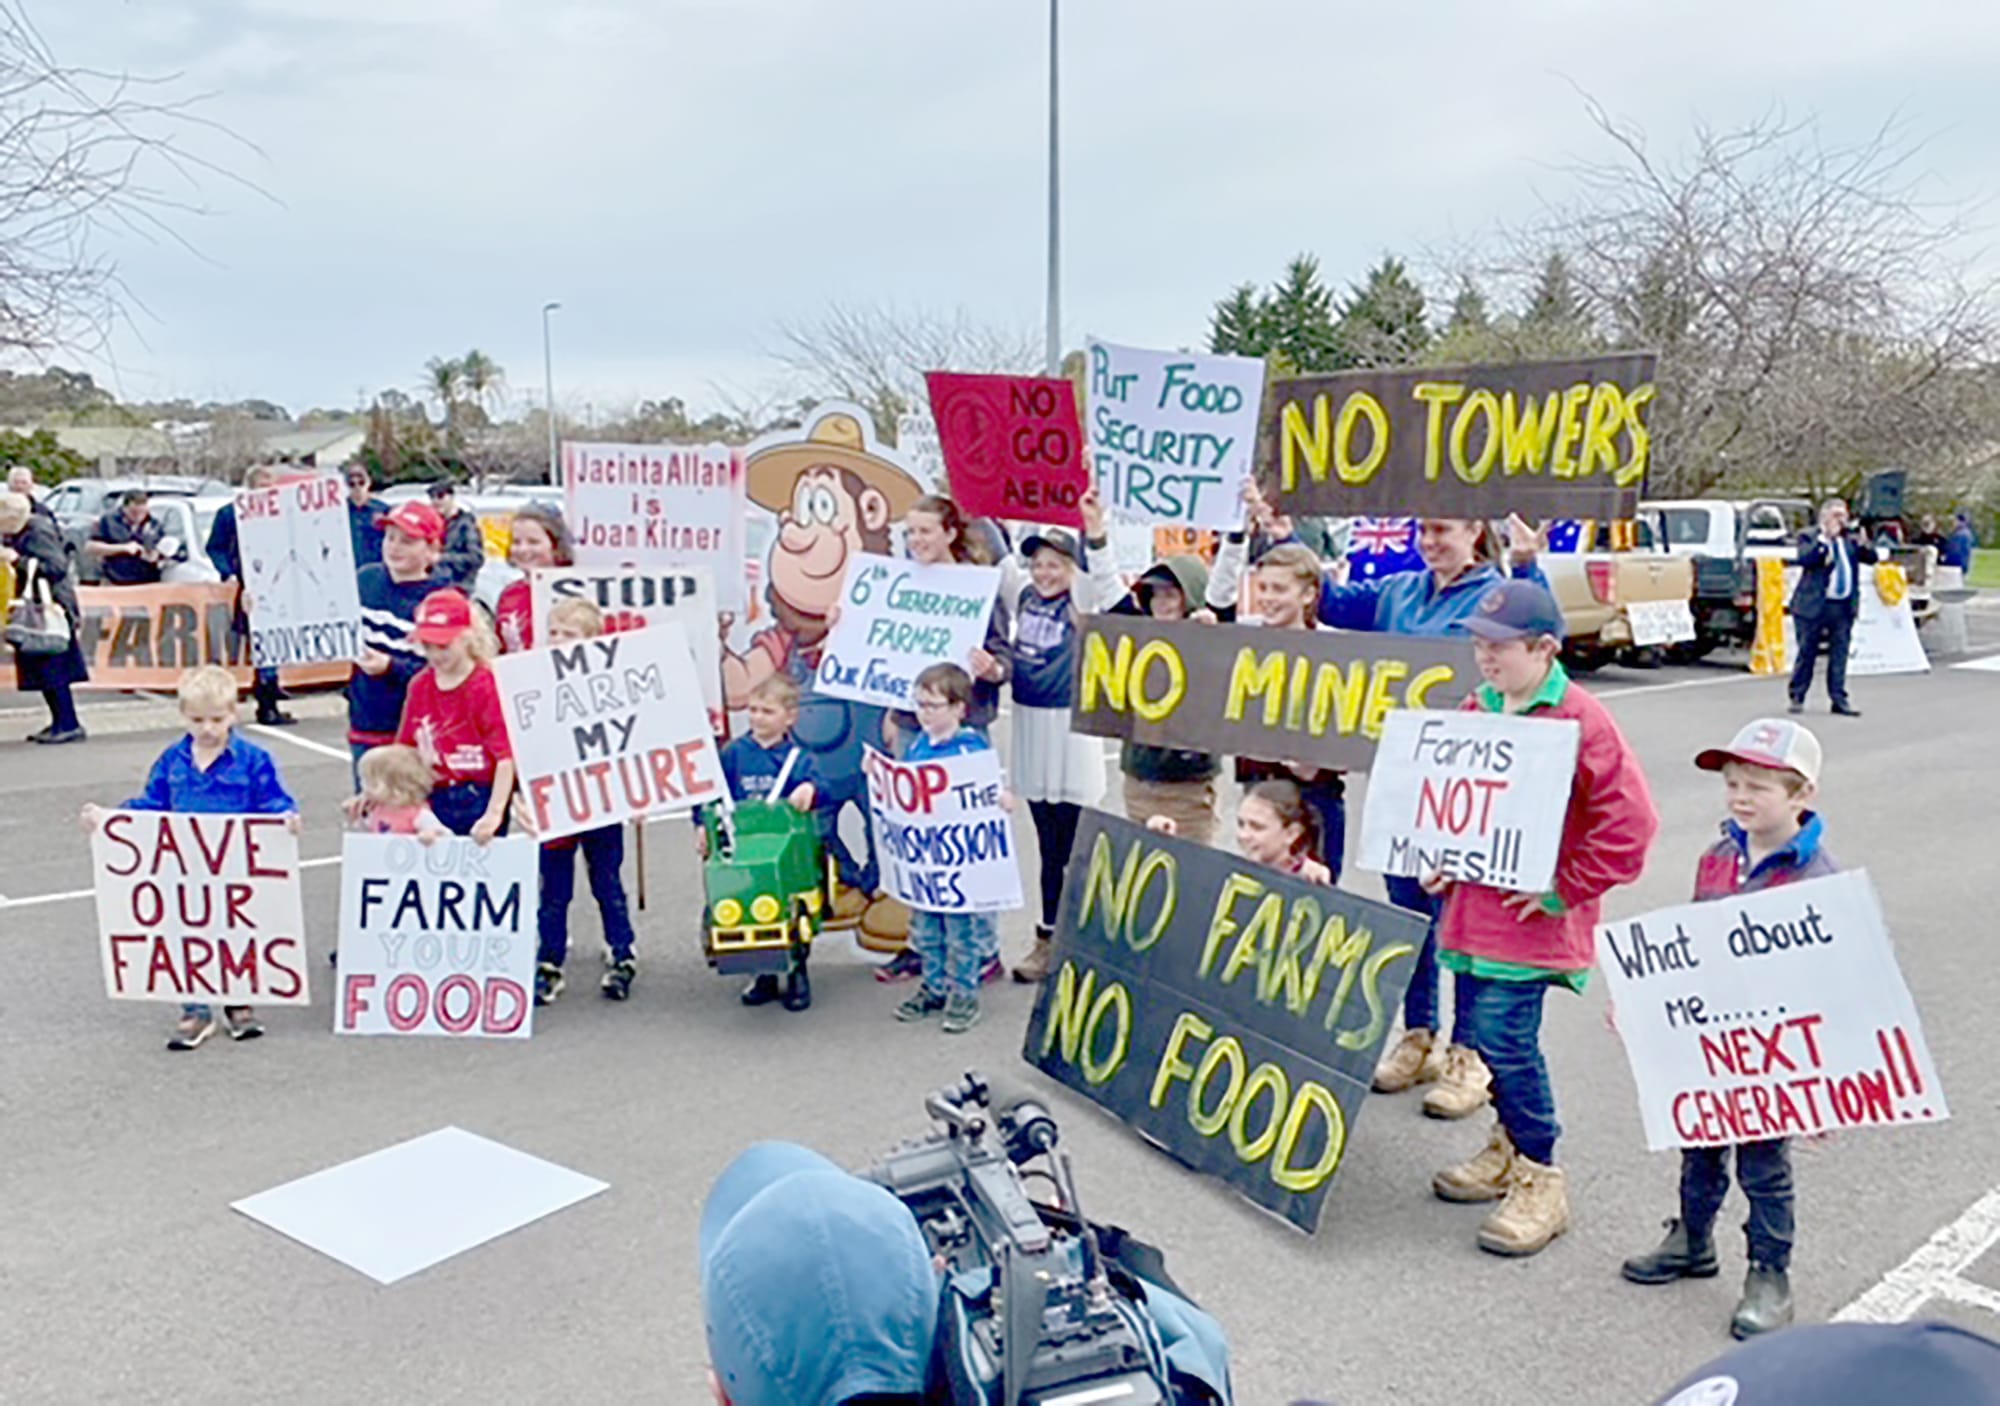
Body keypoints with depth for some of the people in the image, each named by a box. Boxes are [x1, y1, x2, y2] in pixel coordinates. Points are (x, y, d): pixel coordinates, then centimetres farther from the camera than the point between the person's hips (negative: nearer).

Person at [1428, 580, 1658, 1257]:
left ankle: (1539, 1180, 8)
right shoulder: (1476, 709, 10)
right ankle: (1508, 1149, 34)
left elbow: (1629, 823, -16)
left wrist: (1563, 888, -14)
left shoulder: (1580, 720, -13)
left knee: (1505, 1039, -9)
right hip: (1471, 908, 7)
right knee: (1481, 1034, 13)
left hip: (1528, 916, -7)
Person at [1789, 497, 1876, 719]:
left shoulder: (1849, 541, 15)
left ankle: (1839, 700, 9)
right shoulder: (1809, 539, 0)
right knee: (1807, 653, 2)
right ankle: (1797, 697, 11)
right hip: (1815, 606, -4)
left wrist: (1864, 546, -11)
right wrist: (1825, 539, -19)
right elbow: (1803, 559, -19)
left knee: (1840, 654, 5)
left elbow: (1871, 559, 9)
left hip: (1844, 607, 5)